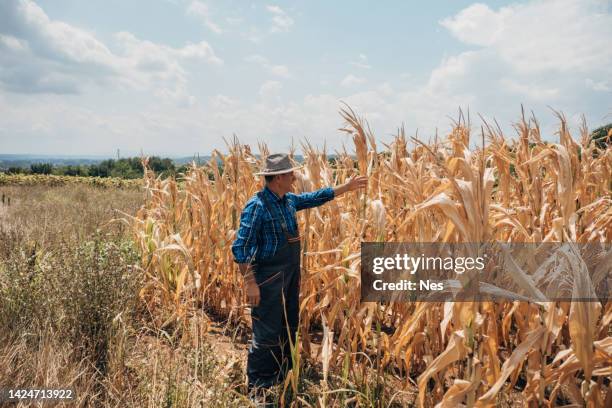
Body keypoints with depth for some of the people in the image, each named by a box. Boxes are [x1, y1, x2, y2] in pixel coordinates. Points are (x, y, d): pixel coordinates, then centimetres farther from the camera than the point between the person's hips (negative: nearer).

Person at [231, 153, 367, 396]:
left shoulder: (289, 200, 6)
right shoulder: (257, 206, -19)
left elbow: (316, 197, 22)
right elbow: (241, 248, -20)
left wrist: (346, 187, 23)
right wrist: (250, 282, -23)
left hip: (290, 275, 9)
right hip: (268, 278, -9)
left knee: (289, 328, 19)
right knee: (267, 333, -1)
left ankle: (282, 376, 36)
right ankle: (257, 386, 15)